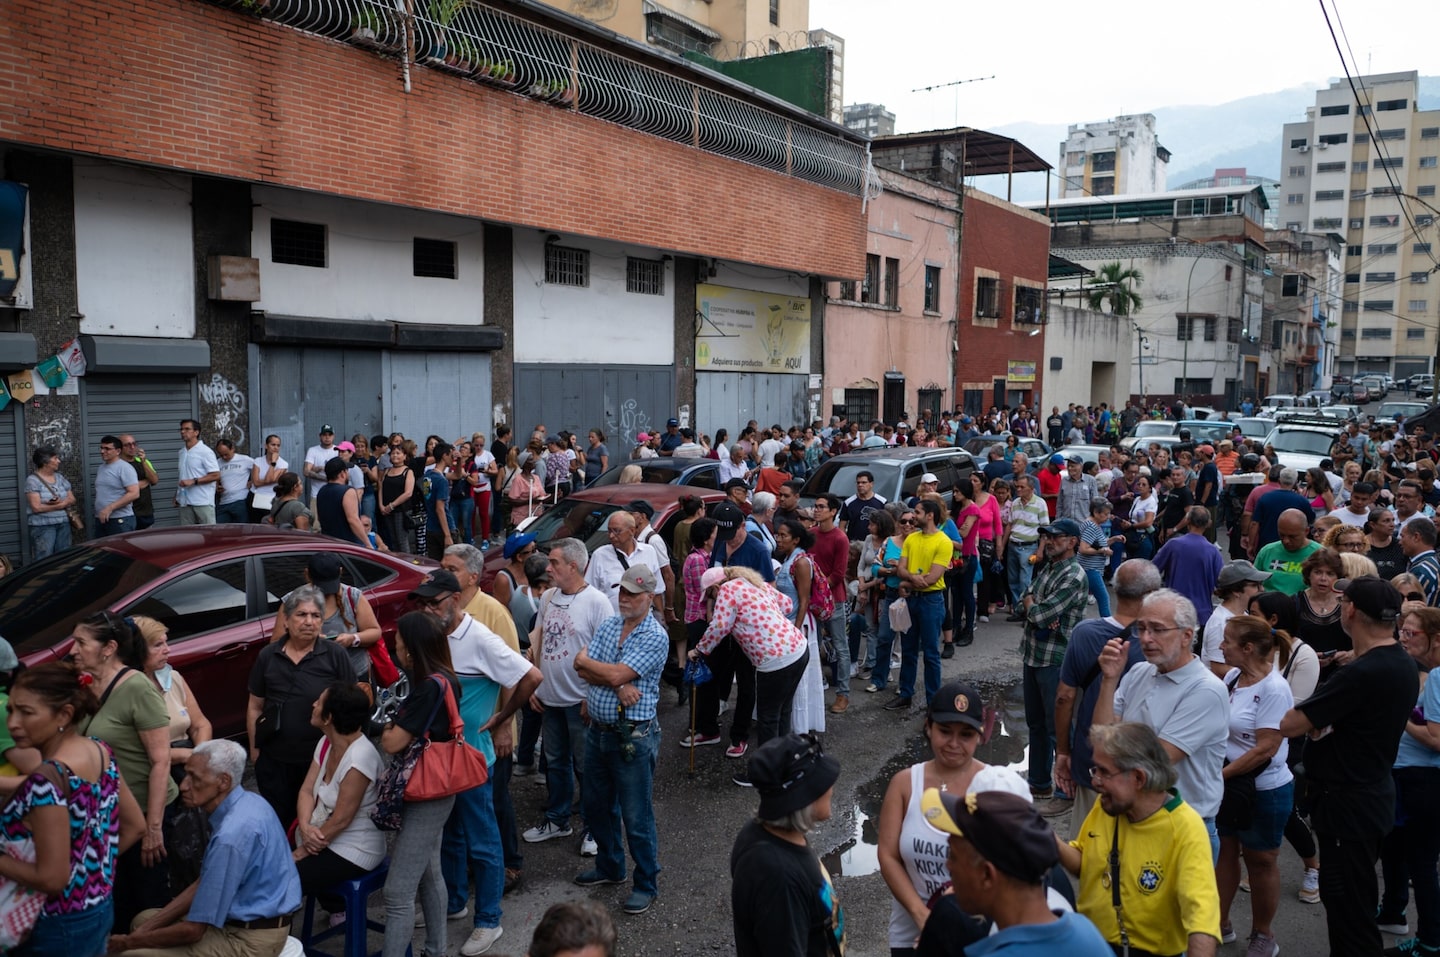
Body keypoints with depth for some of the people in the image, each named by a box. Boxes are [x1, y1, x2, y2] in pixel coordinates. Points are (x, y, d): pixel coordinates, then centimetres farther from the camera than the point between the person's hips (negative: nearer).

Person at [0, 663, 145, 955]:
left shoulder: (46, 781, -27)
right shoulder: (102, 752, -4)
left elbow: (52, 878, -24)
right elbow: (135, 826, 6)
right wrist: (92, 862, 9)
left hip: (59, 927, -7)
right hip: (101, 908, 7)